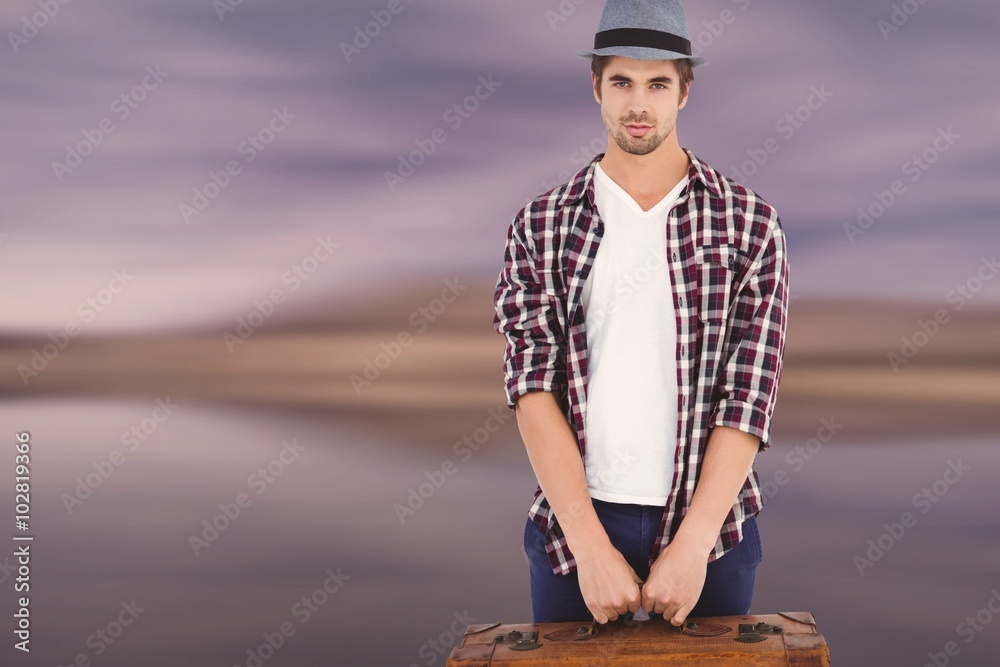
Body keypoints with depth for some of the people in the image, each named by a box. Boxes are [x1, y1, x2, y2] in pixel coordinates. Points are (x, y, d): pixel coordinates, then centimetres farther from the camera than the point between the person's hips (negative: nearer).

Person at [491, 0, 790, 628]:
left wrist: (691, 547, -14)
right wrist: (592, 547, -15)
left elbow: (750, 394, -6)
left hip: (709, 527, 0)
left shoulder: (749, 222, 0)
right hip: (573, 524, 1)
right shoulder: (539, 227, 2)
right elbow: (533, 386, -6)